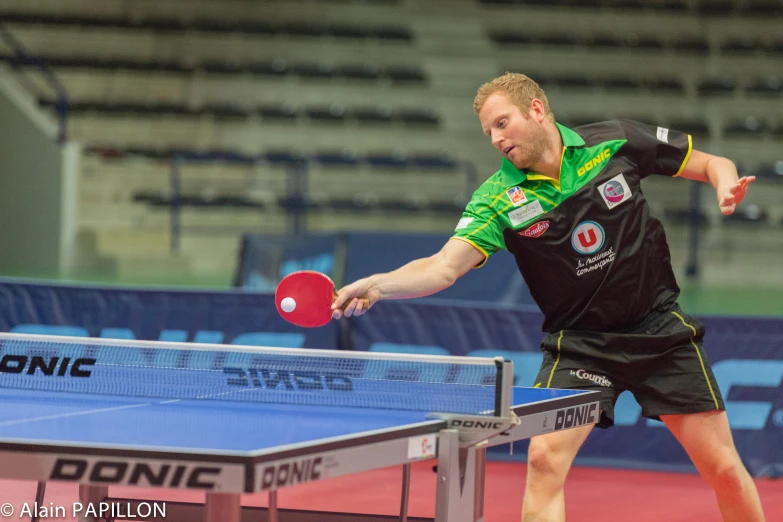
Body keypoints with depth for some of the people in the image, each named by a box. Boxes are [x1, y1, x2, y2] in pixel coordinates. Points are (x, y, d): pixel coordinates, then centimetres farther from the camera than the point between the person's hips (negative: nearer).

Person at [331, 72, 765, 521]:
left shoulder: (617, 142, -9)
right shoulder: (498, 199, -11)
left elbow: (712, 164, 2)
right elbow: (444, 267, -21)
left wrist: (726, 185, -20)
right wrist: (376, 286, -38)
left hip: (660, 328, 0)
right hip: (578, 344, 0)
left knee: (724, 469, 2)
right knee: (544, 458, -19)